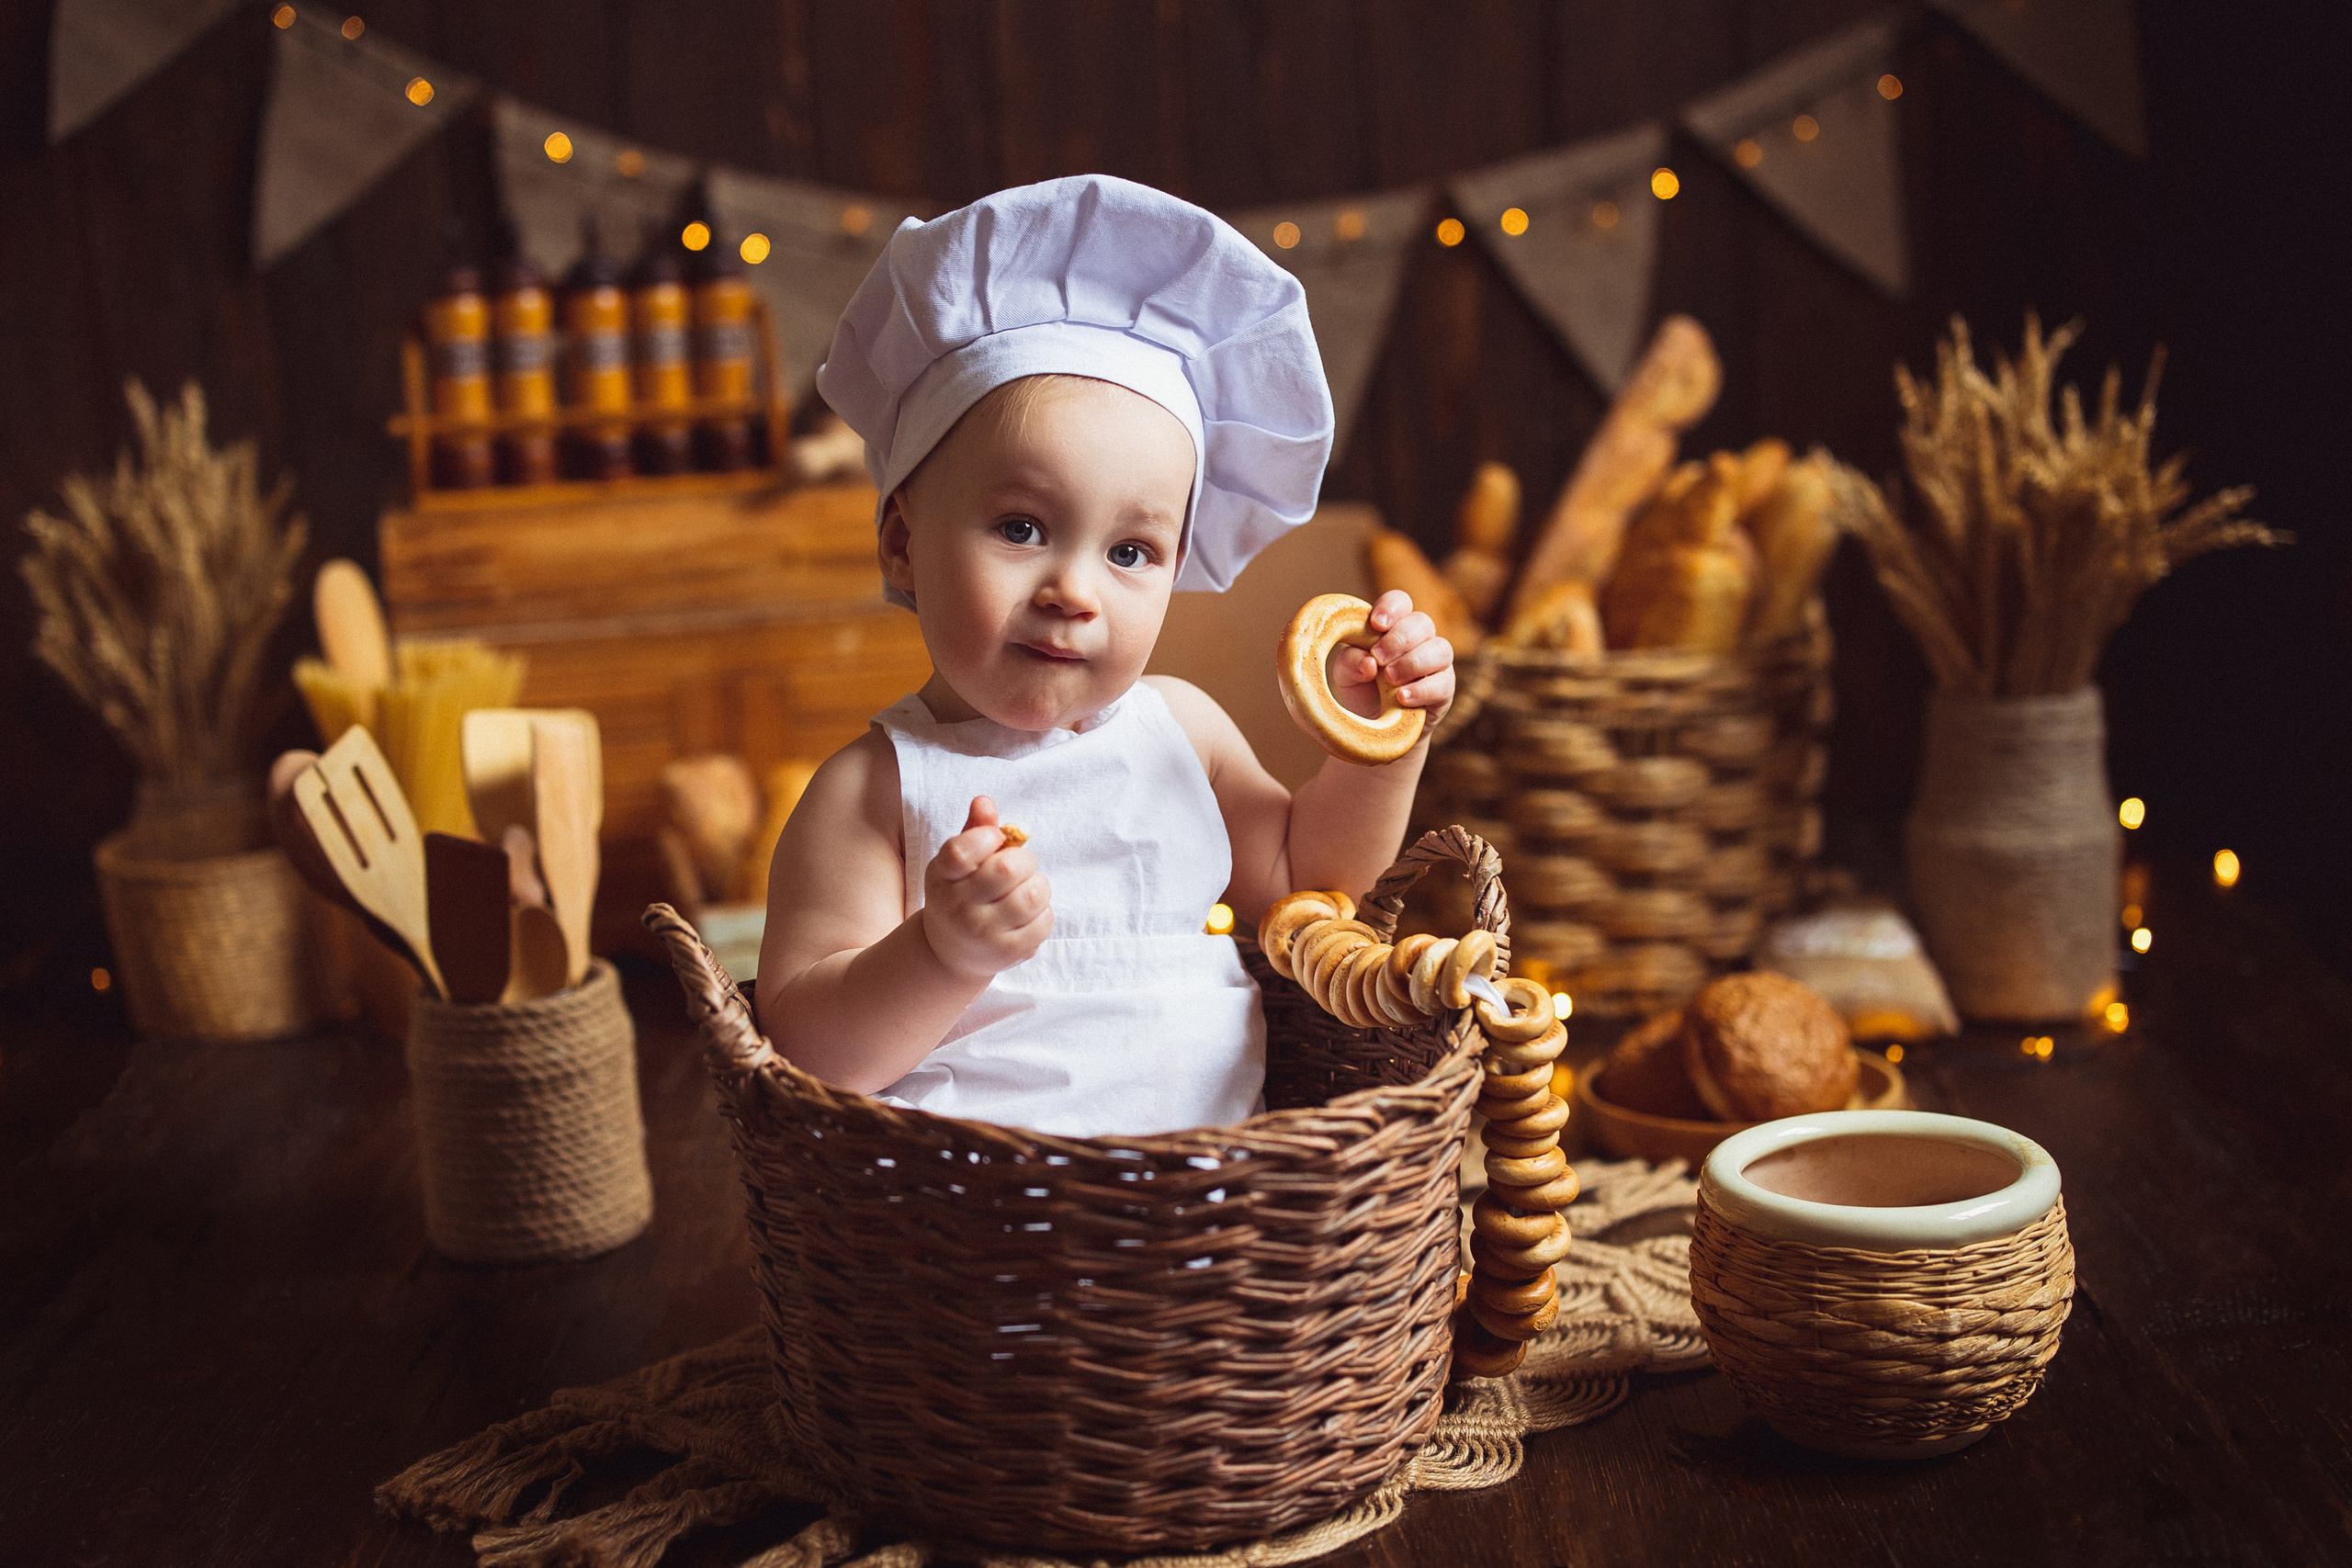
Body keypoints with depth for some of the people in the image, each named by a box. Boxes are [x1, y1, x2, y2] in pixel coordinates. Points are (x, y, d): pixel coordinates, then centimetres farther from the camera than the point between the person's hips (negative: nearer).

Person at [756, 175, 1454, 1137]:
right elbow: (807, 1052, -10)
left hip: (1217, 1164, 5)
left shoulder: (1178, 728, 12)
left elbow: (1298, 877, 24)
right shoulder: (876, 788, -5)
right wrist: (944, 955, -27)